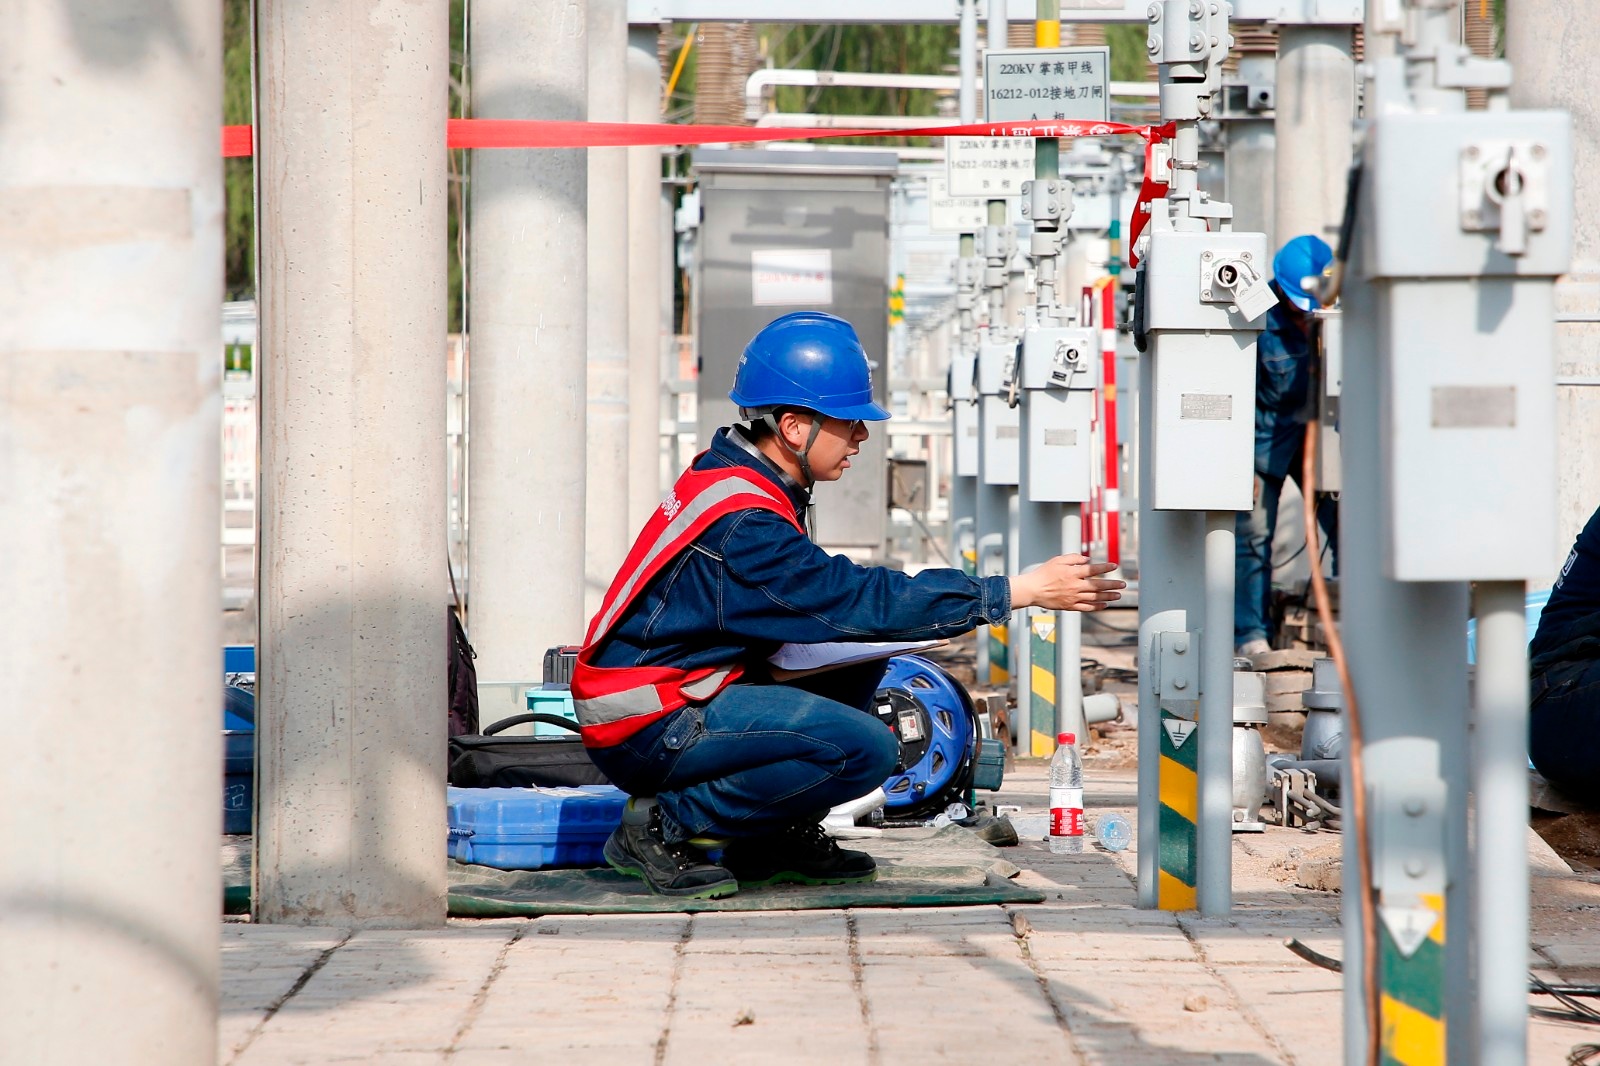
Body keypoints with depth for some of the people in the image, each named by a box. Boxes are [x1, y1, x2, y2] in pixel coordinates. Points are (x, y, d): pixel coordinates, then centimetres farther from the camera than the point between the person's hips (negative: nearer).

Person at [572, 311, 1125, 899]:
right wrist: (1023, 590, -20)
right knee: (866, 748, -21)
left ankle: (776, 838, 10)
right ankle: (665, 826, -11)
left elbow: (827, 593, 14)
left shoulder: (732, 478, 8)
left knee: (860, 661, 10)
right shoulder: (742, 521, -23)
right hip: (644, 733, -10)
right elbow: (865, 601, -23)